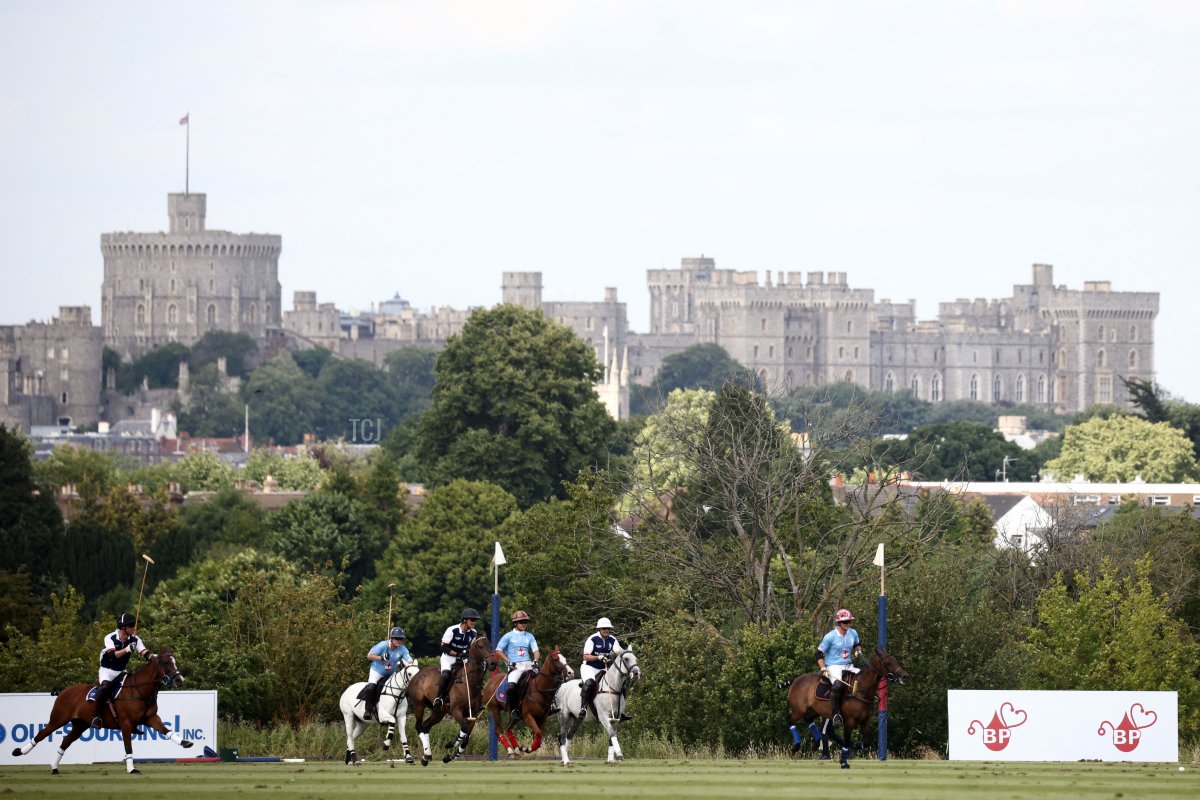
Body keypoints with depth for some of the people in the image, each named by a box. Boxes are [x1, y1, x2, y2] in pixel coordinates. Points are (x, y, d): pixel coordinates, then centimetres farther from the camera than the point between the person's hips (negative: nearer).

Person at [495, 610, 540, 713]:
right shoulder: (509, 636, 7)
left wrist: (535, 661, -11)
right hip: (515, 666, -3)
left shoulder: (529, 636, 17)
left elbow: (536, 651, 11)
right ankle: (514, 709, -11)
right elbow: (498, 651, 8)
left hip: (528, 665, 3)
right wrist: (509, 662, -5)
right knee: (511, 686, -29)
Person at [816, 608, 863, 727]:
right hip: (833, 667, -6)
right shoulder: (830, 637, -10)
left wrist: (858, 651, 5)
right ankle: (836, 714, -28)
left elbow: (857, 644, 28)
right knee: (838, 685, -34)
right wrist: (823, 669, -15)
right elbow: (819, 654, -5)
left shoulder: (853, 633, 6)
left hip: (848, 666, 6)